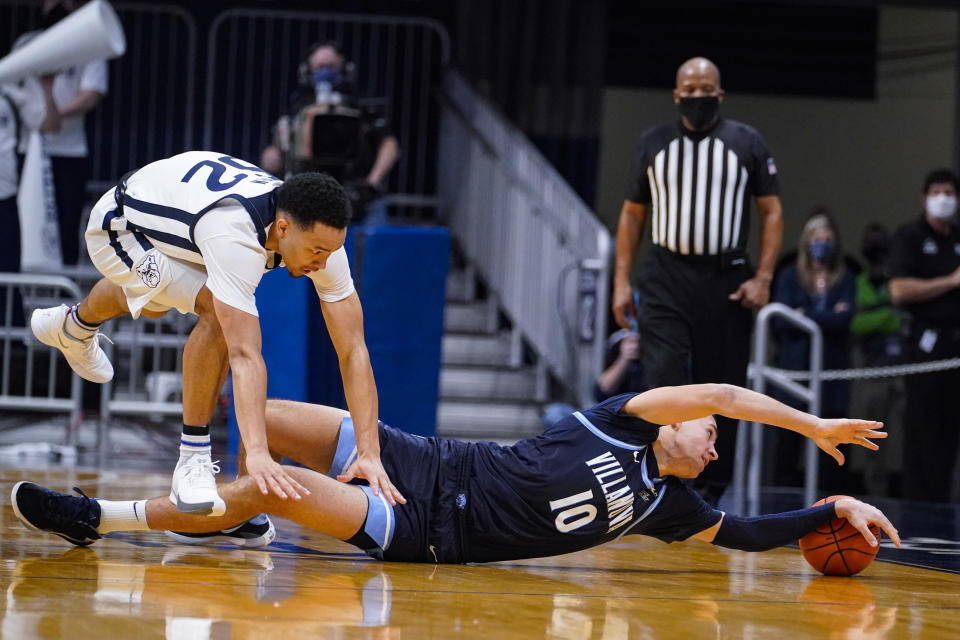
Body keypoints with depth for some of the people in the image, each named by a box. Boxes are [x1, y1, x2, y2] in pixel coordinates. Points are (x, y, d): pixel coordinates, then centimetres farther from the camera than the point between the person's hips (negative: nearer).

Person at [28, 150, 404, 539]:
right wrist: (257, 454, -59)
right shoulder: (234, 236, -46)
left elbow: (353, 350, -26)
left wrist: (369, 454, -32)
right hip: (119, 226, -7)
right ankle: (193, 460, -17)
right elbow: (244, 355, -52)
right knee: (219, 312, -30)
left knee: (154, 302, 38)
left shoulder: (320, 233, -27)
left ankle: (76, 326, 72)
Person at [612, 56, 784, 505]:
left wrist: (763, 278, -6)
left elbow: (772, 212, 4)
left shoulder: (747, 143, 4)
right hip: (665, 281, 0)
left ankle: (710, 495, 13)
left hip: (725, 282, 0)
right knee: (663, 384, -13)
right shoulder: (653, 144, 9)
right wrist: (622, 280, 6)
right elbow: (632, 214, 14)